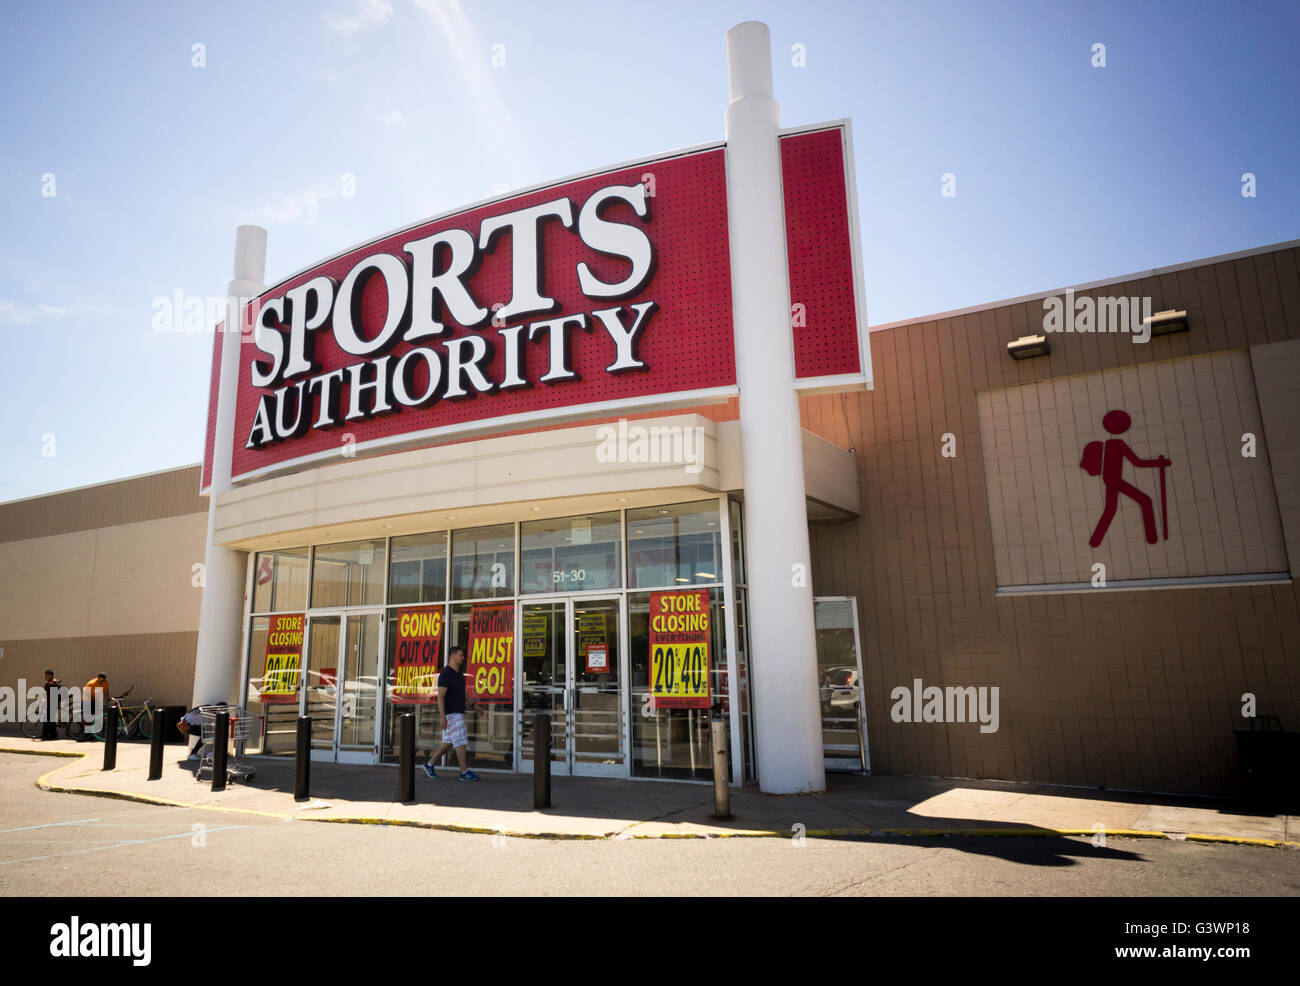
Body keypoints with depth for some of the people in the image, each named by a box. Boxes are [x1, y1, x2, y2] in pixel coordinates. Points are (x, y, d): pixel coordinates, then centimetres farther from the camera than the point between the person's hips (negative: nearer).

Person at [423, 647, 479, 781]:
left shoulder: (459, 673, 14)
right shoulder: (445, 674, -15)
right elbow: (440, 696, -19)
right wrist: (442, 717, -24)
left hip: (458, 713, 9)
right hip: (450, 714, -9)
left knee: (449, 743, 13)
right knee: (460, 742, -8)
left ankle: (429, 764, 25)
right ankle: (464, 772, -3)